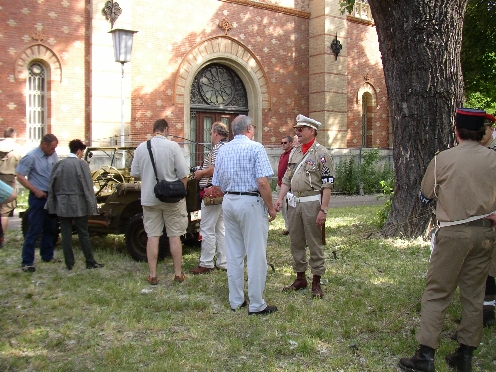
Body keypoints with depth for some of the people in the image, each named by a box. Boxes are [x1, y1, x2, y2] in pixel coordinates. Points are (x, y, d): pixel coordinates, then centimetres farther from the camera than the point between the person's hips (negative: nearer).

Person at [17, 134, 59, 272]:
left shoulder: (53, 155, 5)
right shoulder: (31, 157, -14)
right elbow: (20, 177, -14)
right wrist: (36, 191, -17)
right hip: (38, 197, -7)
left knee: (50, 228, 15)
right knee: (34, 230, -6)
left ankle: (47, 256, 29)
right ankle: (27, 262, -1)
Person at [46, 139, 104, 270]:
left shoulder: (59, 165, 4)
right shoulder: (82, 164, -7)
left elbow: (52, 186, 6)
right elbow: (87, 187, -8)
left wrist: (51, 205, 11)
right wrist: (91, 205, -5)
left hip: (62, 206, 3)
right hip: (78, 206, -3)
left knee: (66, 235, 6)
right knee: (83, 234, 5)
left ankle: (69, 263, 10)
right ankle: (90, 262, 10)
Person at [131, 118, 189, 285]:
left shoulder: (141, 147, -2)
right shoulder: (173, 146, -10)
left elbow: (134, 173, 4)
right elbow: (183, 175, -10)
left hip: (149, 198, 2)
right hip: (172, 199, -2)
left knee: (152, 236, 8)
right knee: (175, 236, 8)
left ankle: (153, 275, 12)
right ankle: (178, 274, 15)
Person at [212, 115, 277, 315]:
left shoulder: (223, 150, 11)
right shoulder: (255, 148, -8)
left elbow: (217, 184, 12)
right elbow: (262, 182, -16)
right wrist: (270, 207, -8)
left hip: (228, 202, 7)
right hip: (251, 202, -6)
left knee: (233, 254, 12)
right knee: (256, 255, -1)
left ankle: (235, 301, 19)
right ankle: (256, 304, 4)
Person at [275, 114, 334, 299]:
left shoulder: (321, 153, -8)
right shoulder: (294, 152, 13)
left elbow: (327, 185, -12)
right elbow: (287, 178, 17)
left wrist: (323, 210, -17)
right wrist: (280, 199, 4)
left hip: (312, 203, -7)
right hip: (294, 203, 7)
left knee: (315, 244, 2)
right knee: (296, 242, 12)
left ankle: (316, 282, 12)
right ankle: (300, 278, 25)